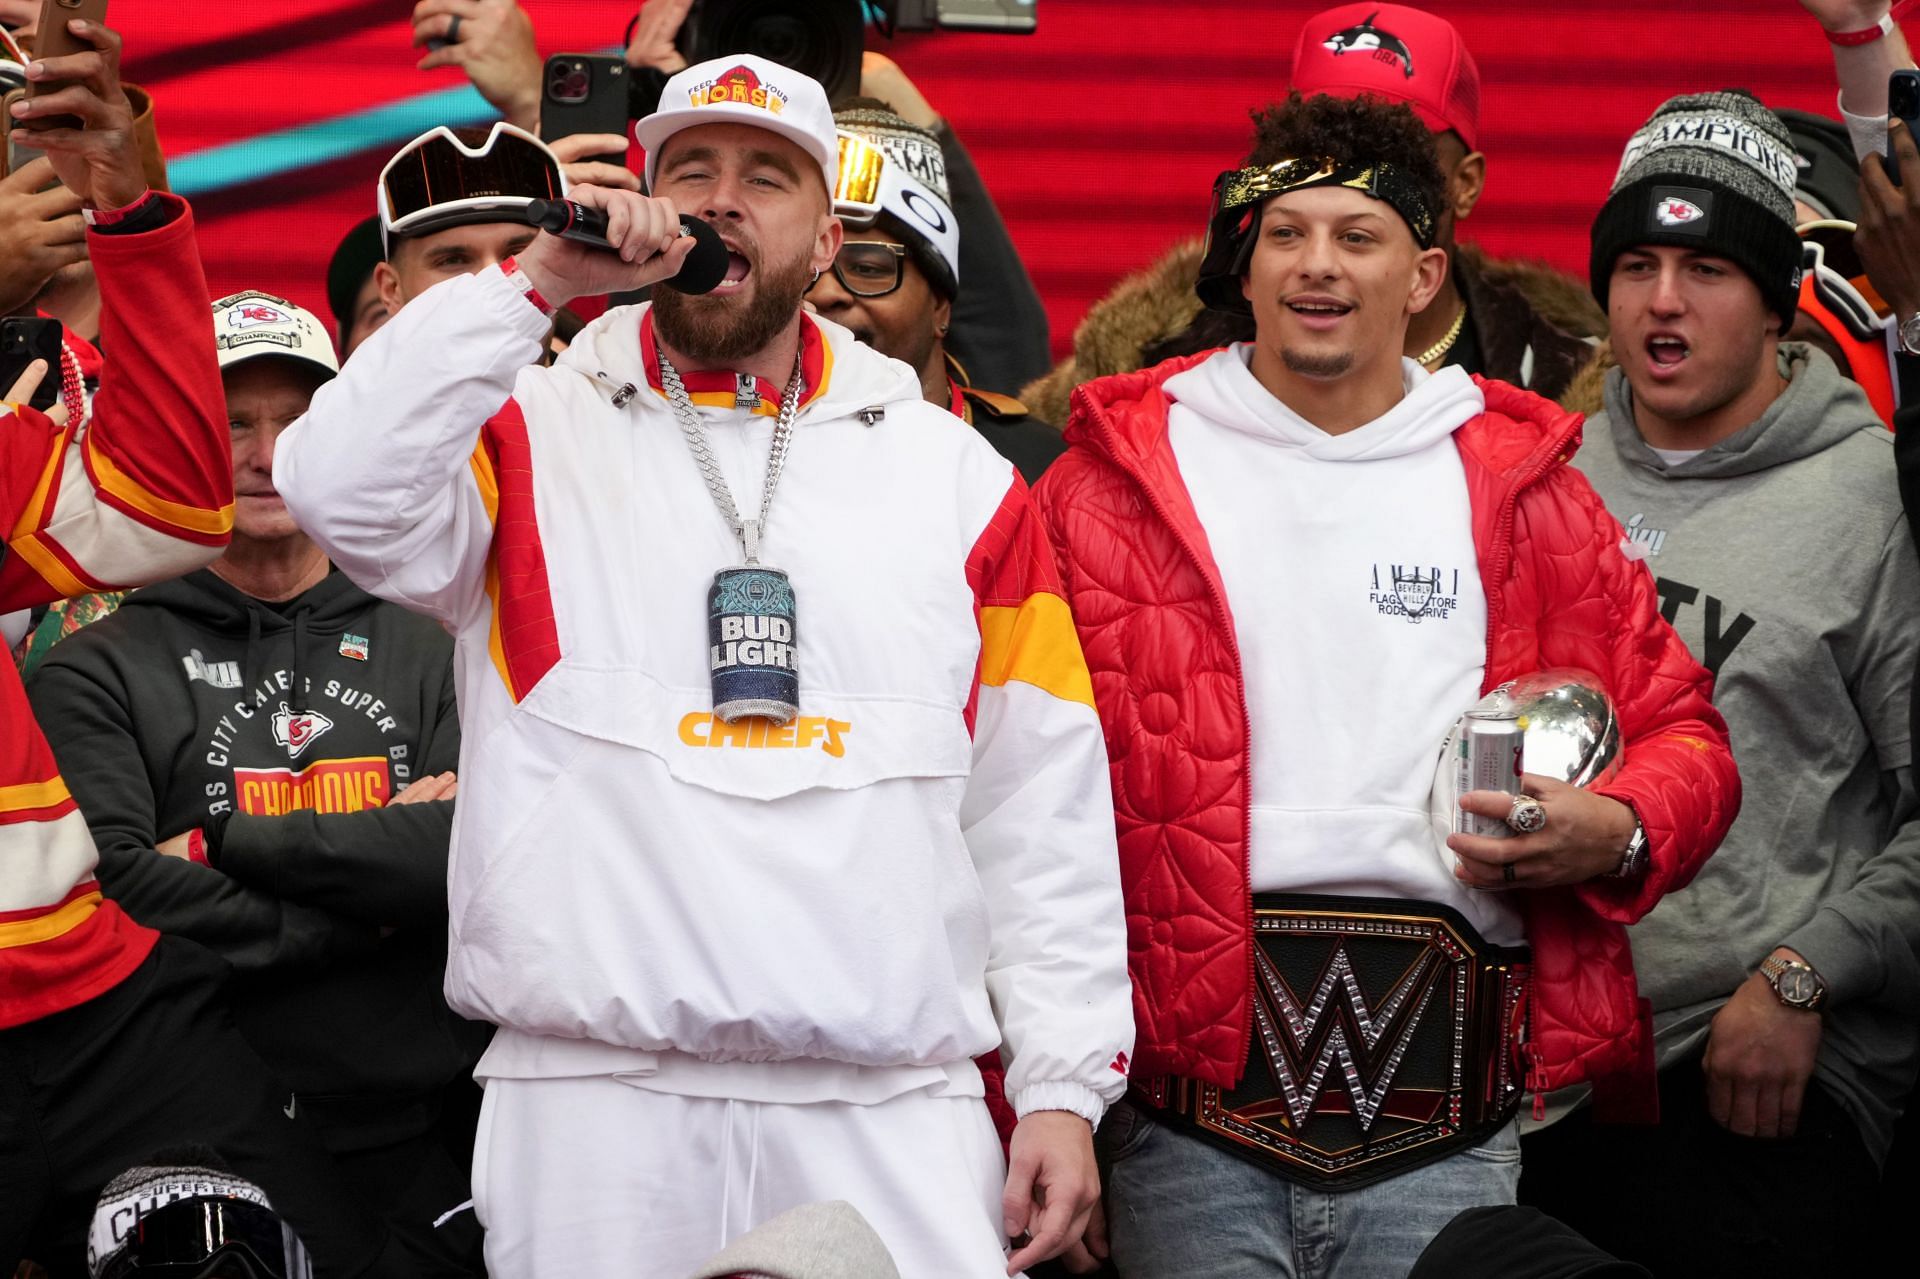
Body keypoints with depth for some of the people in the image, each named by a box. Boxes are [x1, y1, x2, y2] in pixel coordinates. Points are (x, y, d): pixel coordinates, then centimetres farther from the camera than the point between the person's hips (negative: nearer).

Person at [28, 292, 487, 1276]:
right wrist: (370, 896, -11)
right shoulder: (98, 675, 2)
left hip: (436, 1145, 3)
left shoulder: (428, 656, 10)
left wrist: (224, 843, -11)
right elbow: (113, 897, -13)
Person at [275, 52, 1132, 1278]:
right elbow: (344, 492, -12)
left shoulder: (957, 474, 13)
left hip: (896, 1111, 1)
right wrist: (536, 281, -10)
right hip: (594, 1094, -1)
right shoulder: (536, 437, 10)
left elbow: (1040, 805, 11)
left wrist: (1065, 1083, 5)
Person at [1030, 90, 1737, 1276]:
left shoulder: (1521, 484, 13)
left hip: (1445, 1106, 2)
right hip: (1193, 1075, -1)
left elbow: (1682, 729, 18)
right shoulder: (1117, 479, 7)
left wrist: (1619, 831, -5)